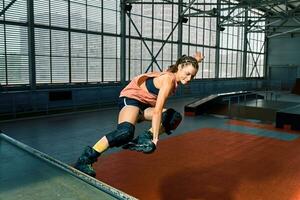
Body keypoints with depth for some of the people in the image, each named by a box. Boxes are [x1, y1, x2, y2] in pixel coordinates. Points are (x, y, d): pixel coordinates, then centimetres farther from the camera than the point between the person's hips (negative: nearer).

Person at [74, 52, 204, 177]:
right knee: (126, 132, -36)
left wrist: (194, 61, 16)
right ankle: (85, 159, -27)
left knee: (175, 118, 1)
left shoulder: (174, 76, 0)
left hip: (144, 103, 9)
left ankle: (143, 139, -5)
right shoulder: (168, 80, -25)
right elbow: (157, 111, -31)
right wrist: (155, 138, -31)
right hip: (131, 99, -9)